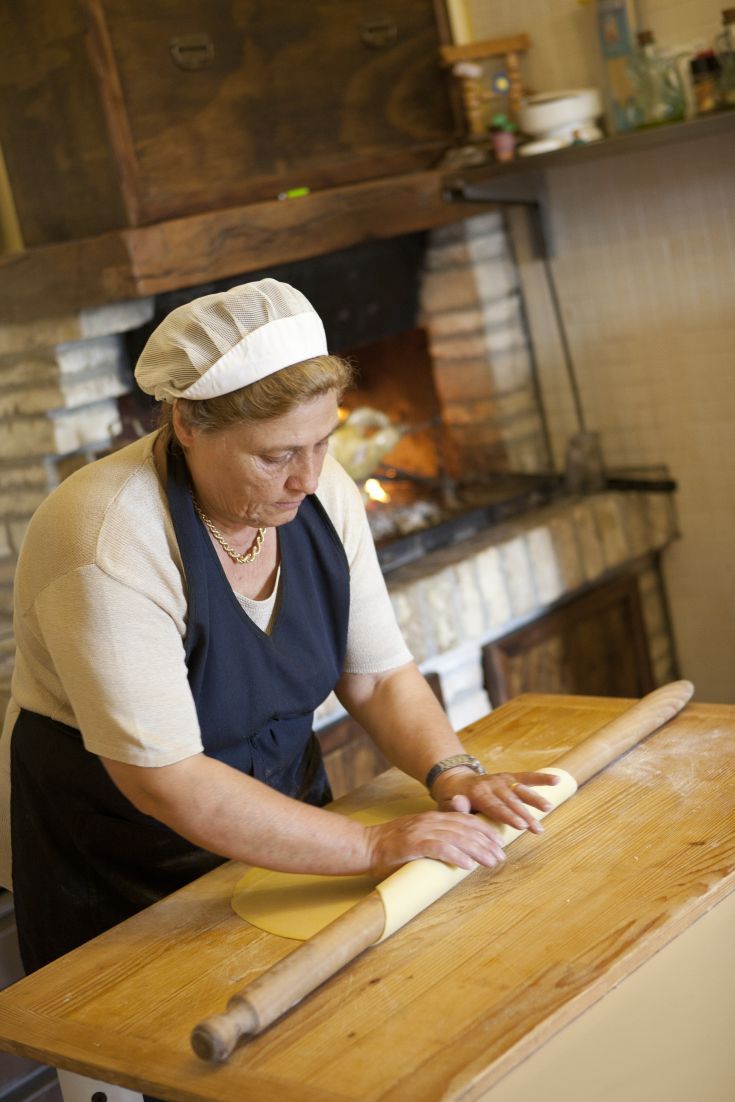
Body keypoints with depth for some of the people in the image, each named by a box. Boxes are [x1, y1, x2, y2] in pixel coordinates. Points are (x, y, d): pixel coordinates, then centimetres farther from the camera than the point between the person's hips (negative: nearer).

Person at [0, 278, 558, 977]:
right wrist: (372, 847, -32)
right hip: (122, 887, -5)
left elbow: (379, 675, -2)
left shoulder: (321, 492, -10)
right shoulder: (108, 544, -31)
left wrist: (451, 773, -21)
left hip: (280, 842, 6)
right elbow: (166, 780, -32)